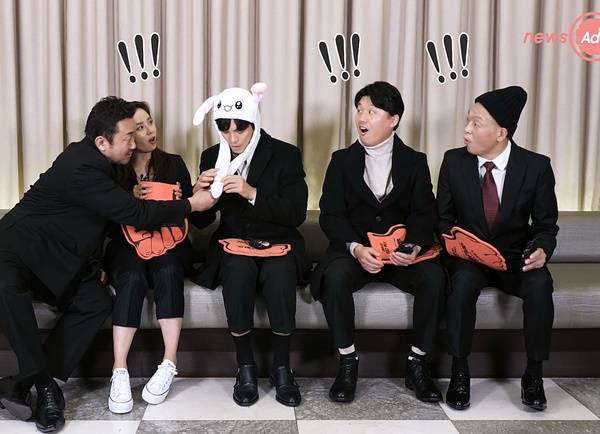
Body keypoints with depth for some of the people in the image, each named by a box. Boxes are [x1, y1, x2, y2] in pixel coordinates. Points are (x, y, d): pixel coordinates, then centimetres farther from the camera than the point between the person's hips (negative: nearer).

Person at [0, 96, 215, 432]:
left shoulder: (91, 159, 5)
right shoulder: (81, 169, -25)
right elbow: (135, 213, -24)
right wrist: (192, 205, -16)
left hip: (59, 262, 9)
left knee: (98, 303, -13)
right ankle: (44, 383, -27)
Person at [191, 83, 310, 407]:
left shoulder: (285, 154, -4)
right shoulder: (212, 157, 5)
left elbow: (296, 214, -12)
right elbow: (203, 221, 7)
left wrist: (252, 193, -24)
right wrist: (201, 192, -15)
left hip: (278, 242, -1)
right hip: (233, 242, 2)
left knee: (279, 273, -34)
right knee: (238, 271, -33)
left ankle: (281, 367, -15)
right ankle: (245, 366, -16)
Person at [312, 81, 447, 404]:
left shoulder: (415, 162, 8)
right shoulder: (342, 160, 7)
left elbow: (424, 214, 0)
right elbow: (330, 214, -2)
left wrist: (415, 247, -23)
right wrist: (356, 248, -21)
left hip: (402, 252, 1)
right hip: (353, 249, 0)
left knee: (434, 277, -29)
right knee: (334, 277, -33)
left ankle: (416, 364, -11)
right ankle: (348, 363, -16)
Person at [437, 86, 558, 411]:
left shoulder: (536, 166, -6)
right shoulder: (454, 161, -4)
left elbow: (546, 224, 2)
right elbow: (444, 217, 5)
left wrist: (542, 249, -20)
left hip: (515, 259, 0)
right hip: (468, 256, 0)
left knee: (540, 284, -32)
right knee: (463, 281, -34)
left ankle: (533, 374, -12)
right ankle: (459, 372, -18)